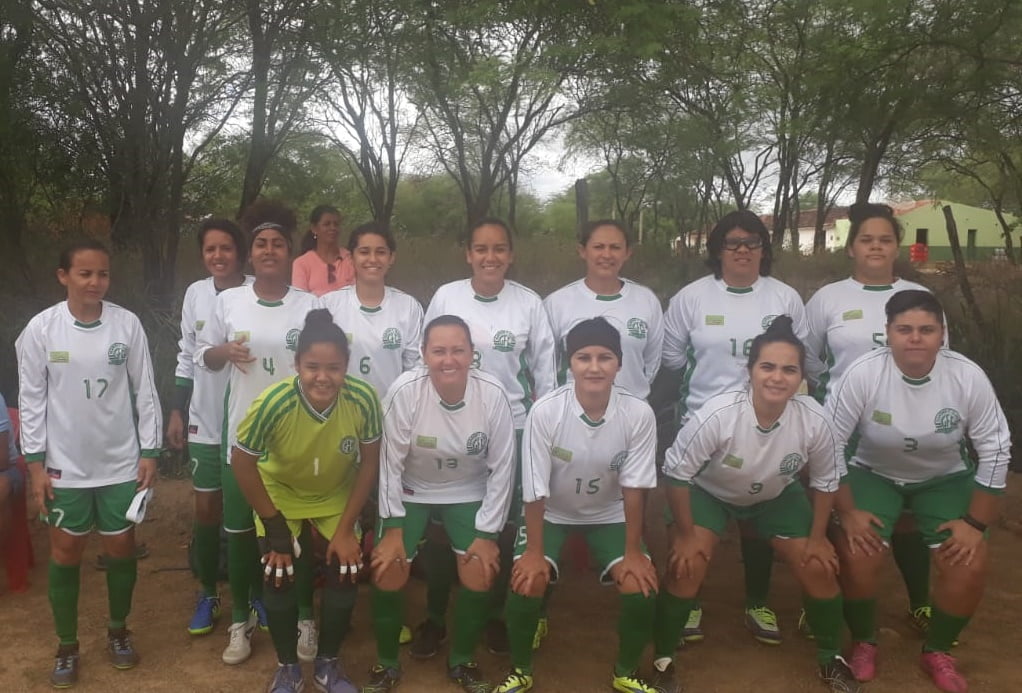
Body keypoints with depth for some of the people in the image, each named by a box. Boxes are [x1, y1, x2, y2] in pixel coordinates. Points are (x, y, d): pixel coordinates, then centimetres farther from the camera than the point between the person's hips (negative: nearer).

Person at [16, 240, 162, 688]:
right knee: (65, 554, 9)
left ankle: (118, 630, 33)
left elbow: (145, 392, -1)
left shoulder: (127, 324, -6)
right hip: (65, 465, 0)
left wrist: (150, 452, -2)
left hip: (120, 462, 1)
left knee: (121, 549, 11)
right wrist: (36, 463, -4)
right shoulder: (41, 328, -7)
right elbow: (31, 399, -2)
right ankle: (66, 646, 28)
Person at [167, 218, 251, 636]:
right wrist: (177, 411, 8)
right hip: (205, 421, 3)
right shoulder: (195, 294, 1)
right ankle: (207, 593, 27)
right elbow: (187, 357, 9)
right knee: (206, 508, 11)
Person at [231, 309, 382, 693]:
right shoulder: (274, 402, -35)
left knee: (345, 577, -5)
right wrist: (274, 526, -13)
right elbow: (242, 463, -19)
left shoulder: (363, 399, -31)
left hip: (337, 499, 1)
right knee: (279, 579, -6)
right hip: (281, 496, -1)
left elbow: (369, 462, -15)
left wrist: (346, 528, -12)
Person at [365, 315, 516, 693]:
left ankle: (461, 660, 17)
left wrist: (487, 533, -12)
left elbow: (502, 468, -13)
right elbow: (391, 462, -16)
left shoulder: (493, 394, -23)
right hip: (410, 492, 0)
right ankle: (386, 663, 17)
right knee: (388, 572, -11)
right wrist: (393, 527, -14)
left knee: (480, 574, -11)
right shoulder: (404, 391, -26)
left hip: (469, 494, 1)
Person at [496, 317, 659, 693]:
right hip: (551, 513, -1)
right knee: (526, 582, -21)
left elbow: (634, 487, -15)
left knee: (642, 585, -16)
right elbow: (535, 489, -20)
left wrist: (633, 551, -12)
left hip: (609, 514, 2)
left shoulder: (639, 414, -24)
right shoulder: (545, 411, -28)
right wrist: (534, 551, -17)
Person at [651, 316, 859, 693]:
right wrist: (685, 533, -18)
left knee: (819, 567, -3)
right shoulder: (717, 414, -39)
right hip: (709, 492, -3)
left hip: (777, 495, 3)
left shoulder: (814, 421, -29)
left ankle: (830, 657, 25)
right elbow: (676, 472, -25)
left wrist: (817, 537, -4)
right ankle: (663, 659, 5)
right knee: (687, 565, -19)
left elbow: (826, 479, -8)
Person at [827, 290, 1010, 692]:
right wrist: (847, 512, -17)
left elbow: (996, 450, -10)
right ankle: (863, 641, 9)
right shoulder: (863, 373, -26)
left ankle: (937, 651, 14)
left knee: (970, 563, -14)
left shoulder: (968, 377, -21)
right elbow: (829, 443, -18)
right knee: (856, 555, -21)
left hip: (945, 479, 2)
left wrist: (976, 522, -11)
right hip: (874, 474, -2)